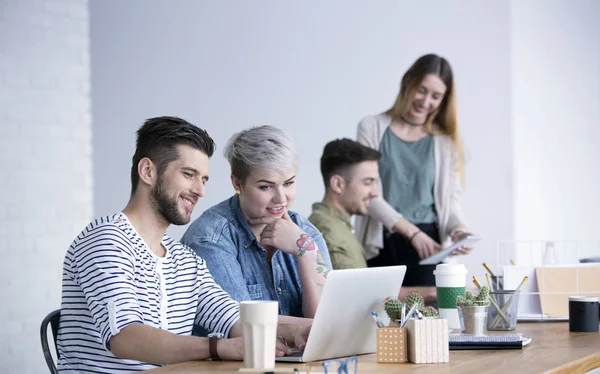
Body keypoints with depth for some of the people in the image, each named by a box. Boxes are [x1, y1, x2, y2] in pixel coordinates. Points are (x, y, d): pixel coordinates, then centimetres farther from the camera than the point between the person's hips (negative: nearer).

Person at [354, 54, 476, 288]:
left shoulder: (445, 141, 12)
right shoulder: (372, 128, 5)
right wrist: (412, 232, -13)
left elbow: (451, 197, 9)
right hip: (380, 247, -1)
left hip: (428, 246, 1)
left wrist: (458, 229, -14)